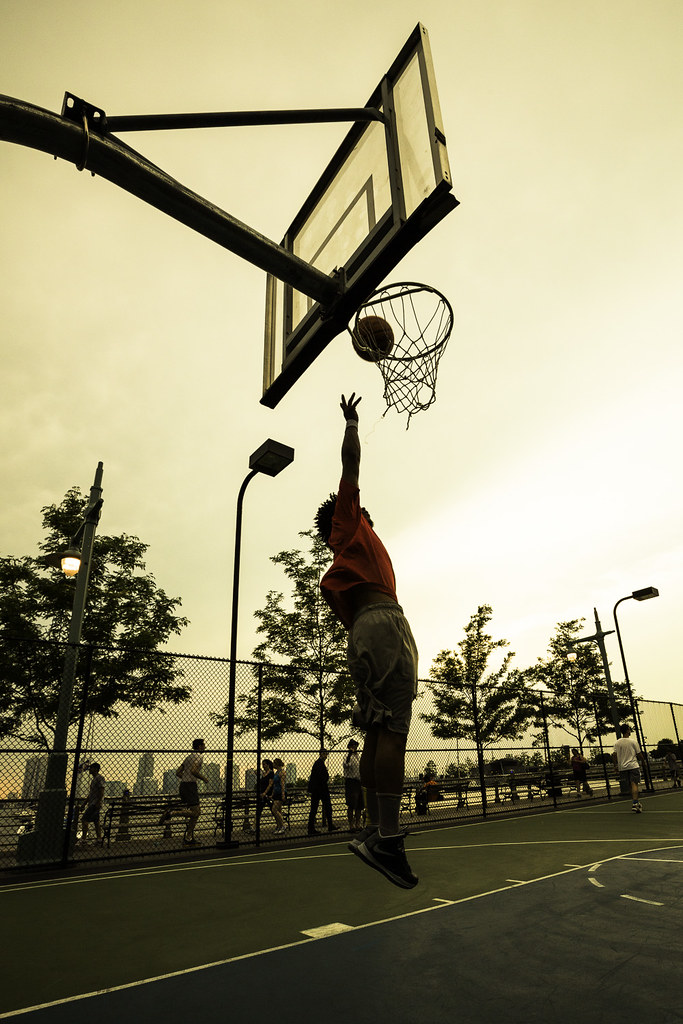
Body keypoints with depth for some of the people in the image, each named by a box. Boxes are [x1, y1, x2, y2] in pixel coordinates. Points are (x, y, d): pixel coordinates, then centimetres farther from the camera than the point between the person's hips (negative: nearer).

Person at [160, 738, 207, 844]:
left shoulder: (189, 756, 20)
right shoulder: (199, 756, -7)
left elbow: (178, 772, 19)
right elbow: (193, 771, -24)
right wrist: (203, 778, -10)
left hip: (183, 784, 10)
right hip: (190, 785, -10)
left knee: (196, 812, 13)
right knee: (195, 812, -10)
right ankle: (171, 813, -17)